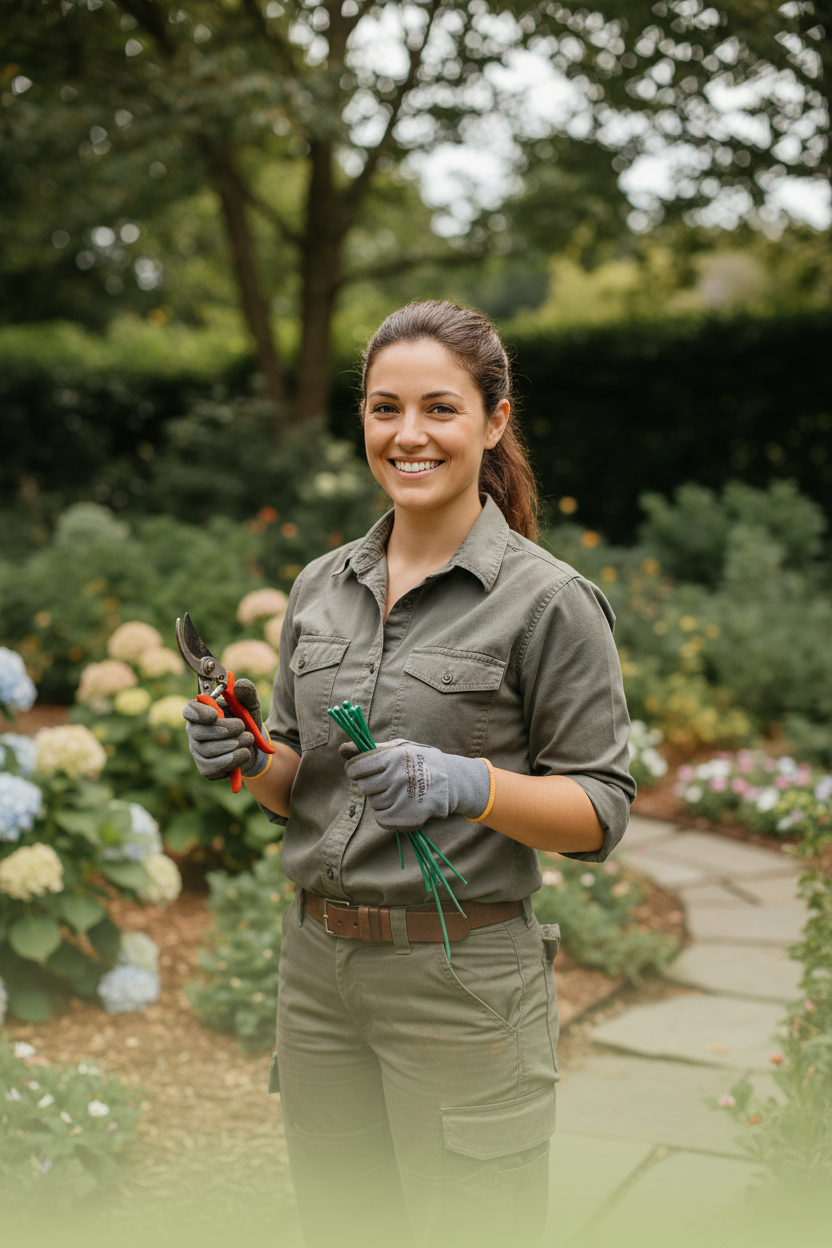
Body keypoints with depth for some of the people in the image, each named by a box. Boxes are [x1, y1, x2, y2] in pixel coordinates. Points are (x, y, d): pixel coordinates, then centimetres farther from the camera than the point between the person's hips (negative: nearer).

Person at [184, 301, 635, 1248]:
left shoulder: (547, 598, -10)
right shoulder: (320, 585, 8)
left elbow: (602, 809, -8)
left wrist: (470, 786, -24)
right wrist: (247, 755, -6)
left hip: (464, 978, -5)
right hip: (316, 965, 6)